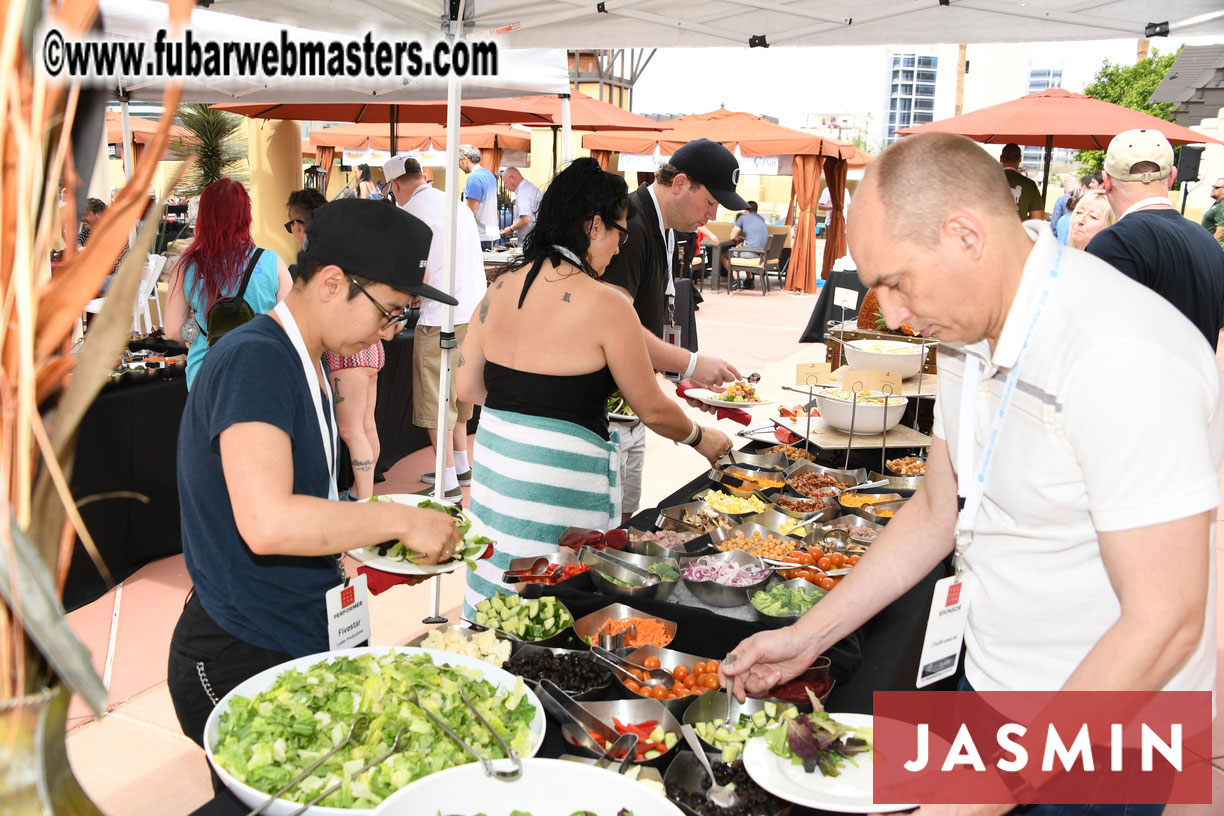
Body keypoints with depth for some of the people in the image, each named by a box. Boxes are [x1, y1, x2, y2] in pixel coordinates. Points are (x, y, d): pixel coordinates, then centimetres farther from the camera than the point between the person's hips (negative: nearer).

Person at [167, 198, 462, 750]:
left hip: (300, 641, 9)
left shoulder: (305, 365, 11)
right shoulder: (254, 359, -21)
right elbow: (266, 523, -32)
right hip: (243, 661, -9)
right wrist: (401, 520, -22)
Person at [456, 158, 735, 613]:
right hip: (559, 485, -6)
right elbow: (653, 411, -6)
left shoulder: (501, 289, 3)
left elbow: (466, 386, 7)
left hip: (492, 468, 7)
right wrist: (700, 438, 13)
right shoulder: (606, 306, -14)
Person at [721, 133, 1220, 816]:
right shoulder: (972, 330, 0)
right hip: (986, 685, 7)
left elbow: (1163, 623, -27)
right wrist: (806, 637, 6)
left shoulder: (1124, 355, -28)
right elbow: (937, 511, 8)